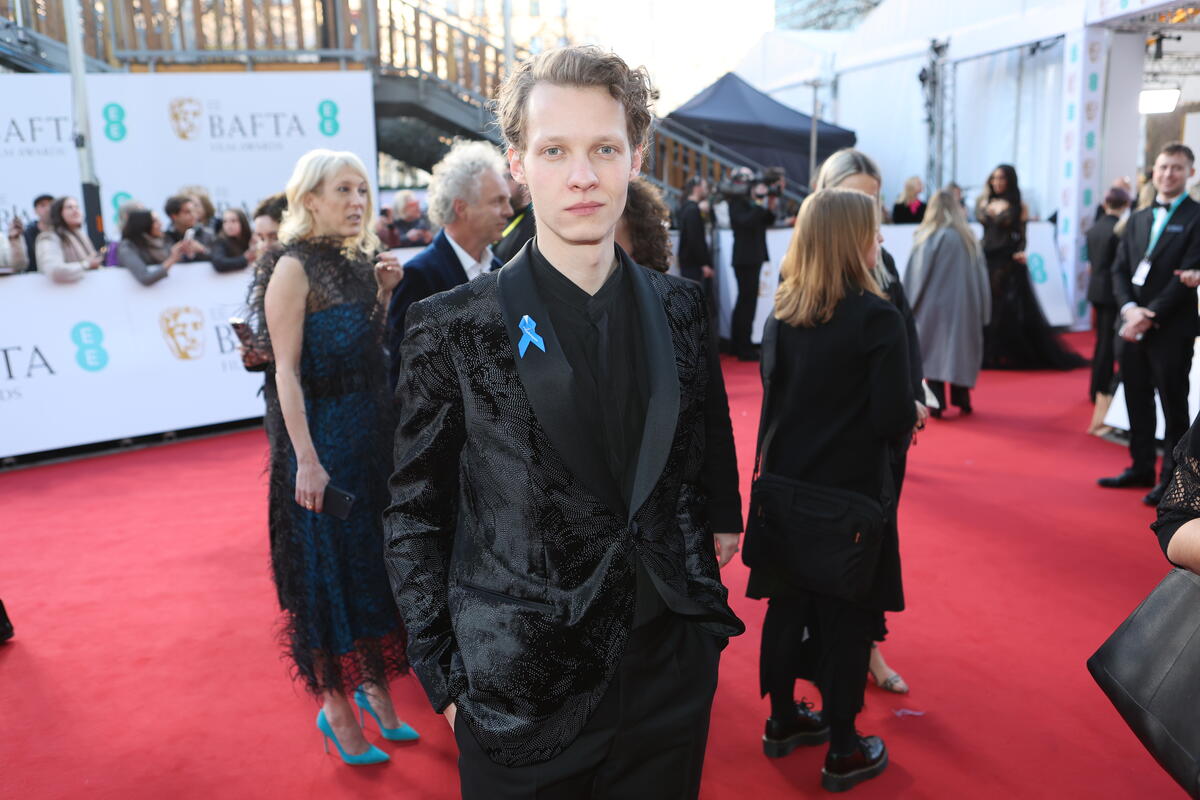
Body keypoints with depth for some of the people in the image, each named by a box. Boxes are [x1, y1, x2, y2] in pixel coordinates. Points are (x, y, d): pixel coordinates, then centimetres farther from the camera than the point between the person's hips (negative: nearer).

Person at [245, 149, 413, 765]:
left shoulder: (354, 262, 9)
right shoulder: (294, 267, -12)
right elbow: (286, 371, -17)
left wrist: (382, 295, -1)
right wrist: (306, 460, -22)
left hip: (372, 432, 7)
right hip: (323, 435, -7)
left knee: (372, 561, 15)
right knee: (329, 567, 4)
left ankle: (373, 685, 32)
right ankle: (336, 707, 20)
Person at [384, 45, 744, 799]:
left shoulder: (680, 310, 2)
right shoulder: (454, 326, -10)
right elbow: (416, 516, -4)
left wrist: (708, 609, 8)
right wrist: (444, 674, -5)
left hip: (671, 676, 4)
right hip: (518, 696, -3)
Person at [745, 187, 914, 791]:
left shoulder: (781, 312, 1)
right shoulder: (876, 317, -17)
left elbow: (775, 392, 7)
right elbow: (895, 418, -18)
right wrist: (911, 417, 2)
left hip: (786, 483, 6)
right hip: (851, 489, -5)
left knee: (787, 604, 16)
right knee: (847, 614, 7)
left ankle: (783, 721, 32)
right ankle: (843, 752, 19)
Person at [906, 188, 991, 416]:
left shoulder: (927, 237, -7)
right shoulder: (970, 238, 4)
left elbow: (915, 276, -7)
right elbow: (980, 276, 5)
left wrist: (911, 305, -1)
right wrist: (981, 311, 9)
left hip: (933, 304, -3)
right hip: (964, 304, 3)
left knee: (933, 352, 2)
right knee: (960, 349, 13)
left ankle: (936, 403, -2)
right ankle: (962, 400, 18)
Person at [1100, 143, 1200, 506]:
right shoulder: (1138, 219, 13)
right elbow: (1119, 269, 8)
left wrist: (1151, 314, -16)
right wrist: (1130, 309, -8)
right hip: (1134, 326, 6)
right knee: (1137, 402, 12)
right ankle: (1141, 467, 24)